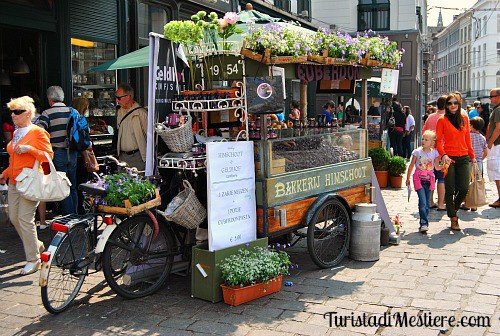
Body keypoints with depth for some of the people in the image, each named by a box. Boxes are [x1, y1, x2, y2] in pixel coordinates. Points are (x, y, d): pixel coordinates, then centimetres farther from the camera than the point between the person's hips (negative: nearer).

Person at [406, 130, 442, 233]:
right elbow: (411, 166, 5)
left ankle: (423, 223, 17)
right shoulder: (417, 152, -2)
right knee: (422, 202, -13)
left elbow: (437, 167, 6)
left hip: (429, 179, 3)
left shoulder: (434, 153, 3)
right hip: (419, 178, -3)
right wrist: (408, 178, 8)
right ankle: (424, 223, -13)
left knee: (427, 203, 7)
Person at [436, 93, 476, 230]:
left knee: (464, 188, -4)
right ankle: (453, 219, 12)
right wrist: (443, 155, -19)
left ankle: (454, 210, 24)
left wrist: (472, 156, 16)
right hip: (449, 158, -3)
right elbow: (438, 141, -4)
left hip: (463, 158, 3)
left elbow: (467, 139, 16)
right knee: (450, 190, 0)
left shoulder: (464, 118, 10)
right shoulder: (442, 120, -1)